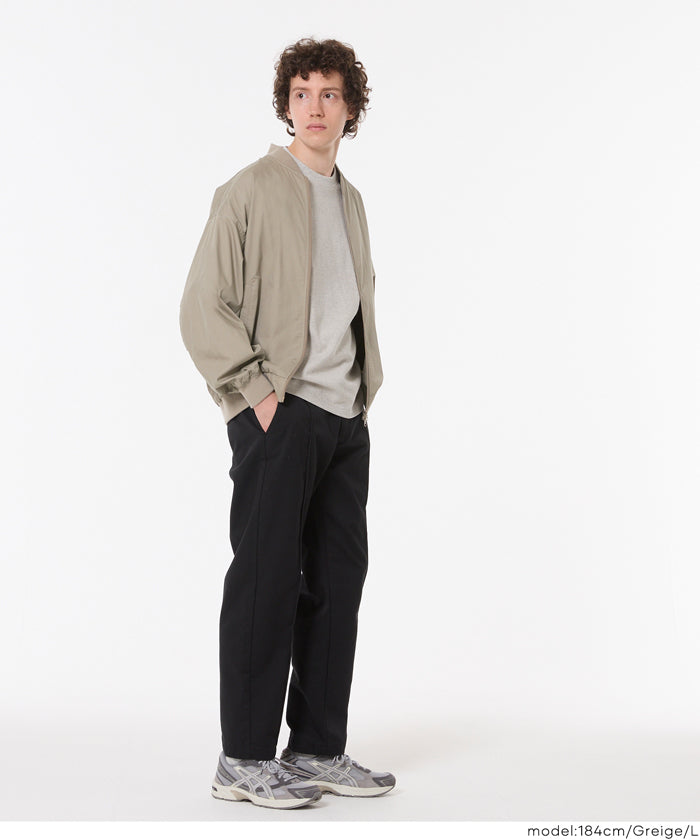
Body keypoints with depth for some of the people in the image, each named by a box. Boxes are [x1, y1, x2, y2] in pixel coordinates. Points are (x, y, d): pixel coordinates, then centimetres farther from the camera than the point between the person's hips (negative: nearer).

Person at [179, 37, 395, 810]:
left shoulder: (350, 199, 18)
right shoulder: (250, 191, -4)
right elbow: (203, 308, -9)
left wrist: (364, 389, 14)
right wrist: (256, 391, -14)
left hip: (346, 418, 7)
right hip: (280, 415, -7)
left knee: (338, 578, 9)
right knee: (267, 579, -4)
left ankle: (319, 750, 20)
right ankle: (244, 761, 7)